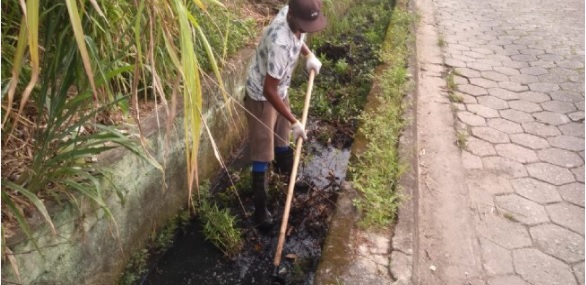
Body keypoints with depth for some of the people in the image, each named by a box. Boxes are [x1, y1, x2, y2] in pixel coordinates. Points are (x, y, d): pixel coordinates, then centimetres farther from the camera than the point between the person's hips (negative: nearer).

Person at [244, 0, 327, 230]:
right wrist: (294, 122, -28)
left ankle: (286, 172, 54)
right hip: (261, 96, -8)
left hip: (280, 90, 8)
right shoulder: (280, 43, -39)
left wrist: (308, 55, -2)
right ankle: (260, 207, 14)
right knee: (263, 154, 0)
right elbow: (268, 91, -34)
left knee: (282, 134, 28)